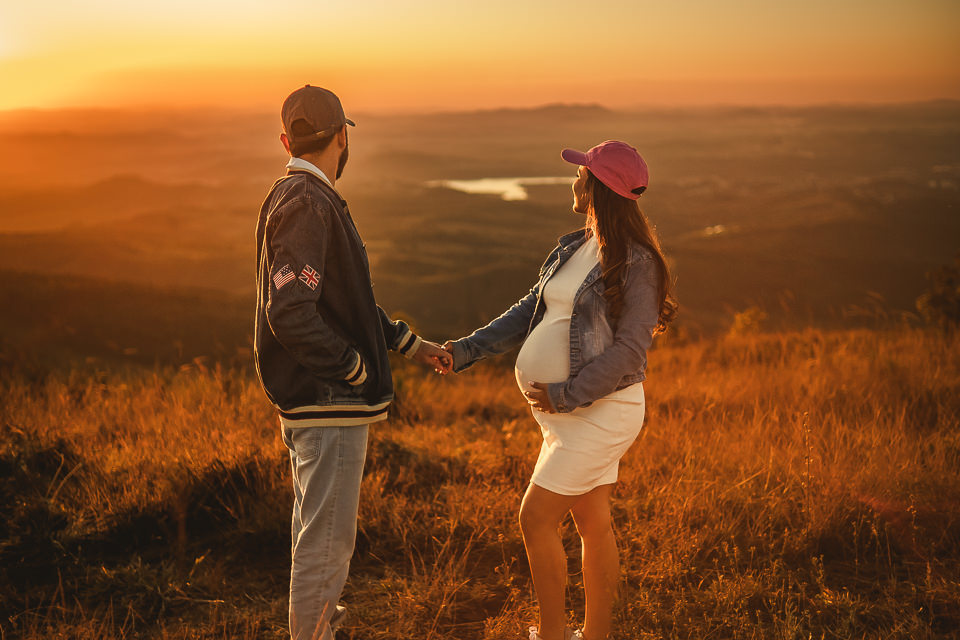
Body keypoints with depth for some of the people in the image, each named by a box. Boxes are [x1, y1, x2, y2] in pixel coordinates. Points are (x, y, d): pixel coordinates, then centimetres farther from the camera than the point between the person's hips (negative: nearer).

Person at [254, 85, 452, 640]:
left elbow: (347, 299, 19)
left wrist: (412, 344, 14)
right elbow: (291, 313, -28)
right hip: (329, 404, -11)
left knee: (319, 531, 24)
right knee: (327, 538, -1)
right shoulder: (306, 206, -20)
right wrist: (356, 368, -17)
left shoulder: (312, 200, 13)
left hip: (321, 399, 11)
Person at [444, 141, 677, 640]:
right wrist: (468, 350, 7)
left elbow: (630, 349, -20)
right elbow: (529, 312, 14)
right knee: (593, 524, 14)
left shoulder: (636, 262, -16)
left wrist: (567, 394, -20)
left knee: (535, 518, -6)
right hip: (573, 411, 8)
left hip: (601, 410, -8)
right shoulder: (572, 249, 10)